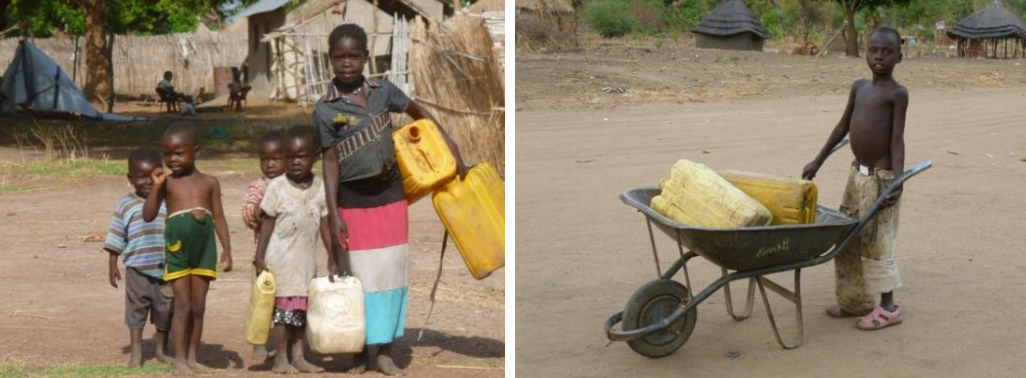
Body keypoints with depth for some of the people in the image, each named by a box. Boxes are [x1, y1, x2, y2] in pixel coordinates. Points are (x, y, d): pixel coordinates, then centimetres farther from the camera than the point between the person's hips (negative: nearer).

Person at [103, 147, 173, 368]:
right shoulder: (125, 205, 0)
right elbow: (116, 238, 3)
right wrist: (113, 265, 2)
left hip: (165, 269, 2)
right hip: (137, 269, -1)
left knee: (165, 311, 10)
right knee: (136, 311, 4)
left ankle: (162, 350, 25)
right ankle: (136, 352, 12)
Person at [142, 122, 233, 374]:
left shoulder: (209, 182, 6)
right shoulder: (168, 182, 2)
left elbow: (219, 217, 7)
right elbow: (148, 216, -3)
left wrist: (226, 249, 1)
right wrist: (156, 187, -12)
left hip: (204, 248, 2)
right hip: (177, 247, -2)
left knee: (198, 306, 8)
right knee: (182, 305, -1)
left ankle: (193, 358, 17)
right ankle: (179, 360, 5)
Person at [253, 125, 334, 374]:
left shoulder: (320, 188, 2)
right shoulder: (277, 187, -8)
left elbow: (325, 226, 7)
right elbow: (267, 223, -5)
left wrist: (333, 258, 7)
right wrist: (259, 257, -9)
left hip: (306, 260, 4)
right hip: (281, 259, -4)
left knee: (302, 307, 9)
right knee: (283, 307, -2)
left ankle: (298, 357, 17)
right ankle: (281, 359, 6)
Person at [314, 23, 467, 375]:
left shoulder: (384, 91, -2)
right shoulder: (324, 109, -10)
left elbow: (419, 112, 14)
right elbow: (330, 163, -10)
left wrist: (450, 146, 12)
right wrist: (333, 215, -14)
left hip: (391, 196, 3)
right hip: (353, 202, -3)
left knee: (391, 272, 6)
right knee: (360, 277, 2)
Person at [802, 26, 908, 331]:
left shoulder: (897, 94, -9)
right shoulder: (860, 87, 10)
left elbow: (897, 139, -15)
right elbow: (843, 127, 16)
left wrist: (898, 179, -24)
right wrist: (817, 162, 18)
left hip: (881, 177, -7)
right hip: (857, 172, 7)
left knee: (876, 243, -3)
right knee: (847, 240, 12)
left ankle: (887, 307, 8)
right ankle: (854, 300, 24)